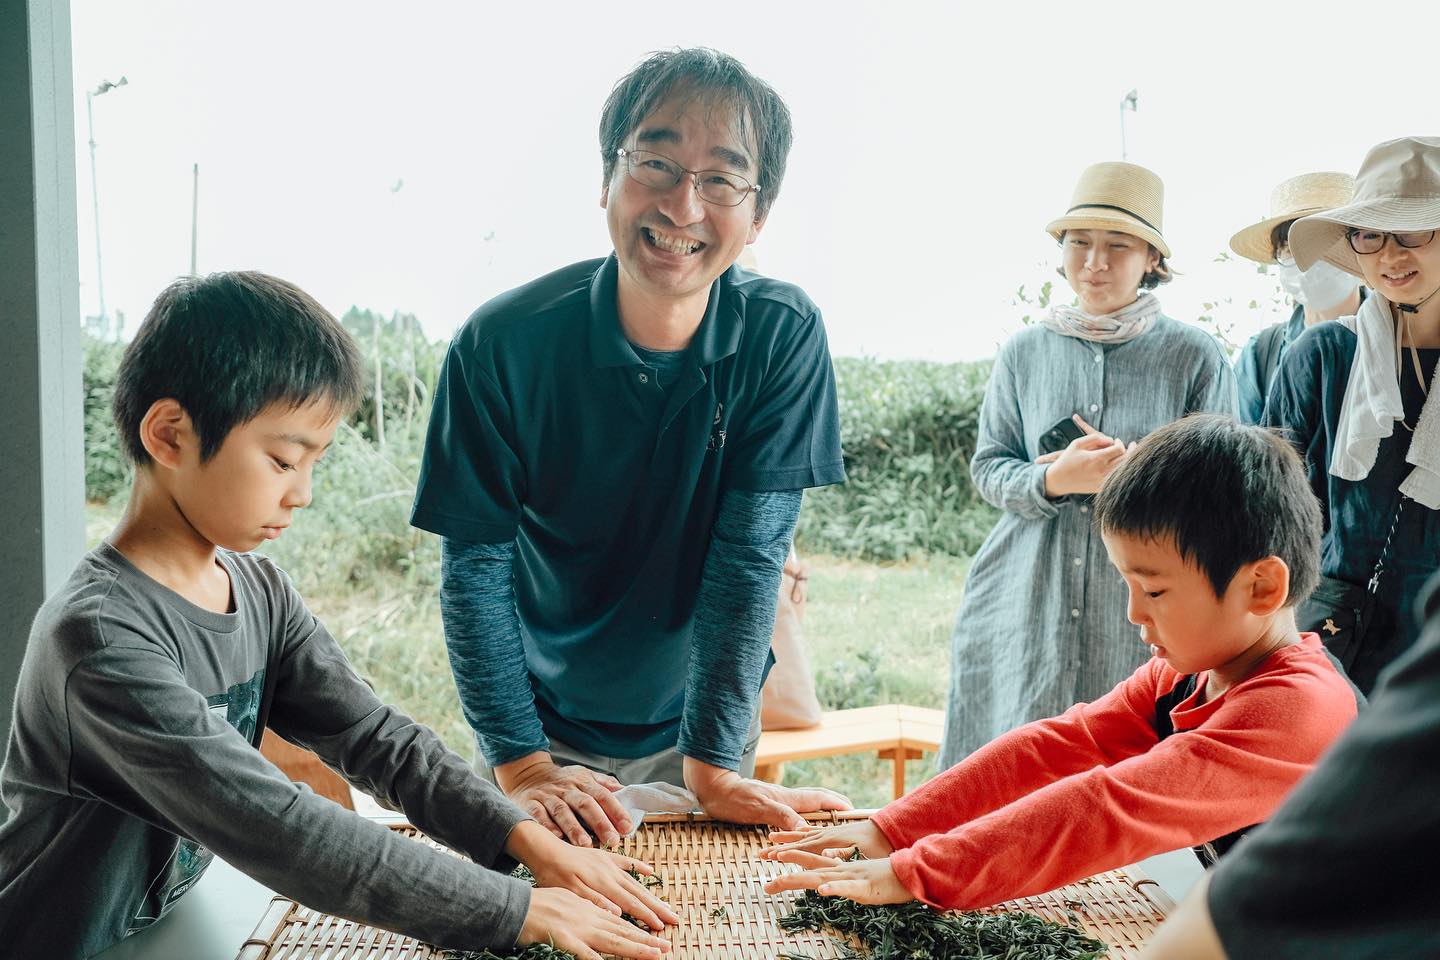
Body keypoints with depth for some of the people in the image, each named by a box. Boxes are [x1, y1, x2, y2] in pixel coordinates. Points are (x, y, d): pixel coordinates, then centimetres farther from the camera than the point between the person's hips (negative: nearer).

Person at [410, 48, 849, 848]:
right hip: (544, 722, 0)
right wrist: (521, 766, -20)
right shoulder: (505, 343, -20)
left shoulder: (784, 337, -17)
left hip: (703, 719, 1)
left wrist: (712, 766, -21)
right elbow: (474, 563, -16)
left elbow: (751, 554, -19)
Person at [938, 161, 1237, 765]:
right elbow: (988, 469, 7)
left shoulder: (1196, 358, 1)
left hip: (1141, 616, -1)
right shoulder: (1024, 352, 7)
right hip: (1026, 611, 2)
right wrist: (1053, 479, -13)